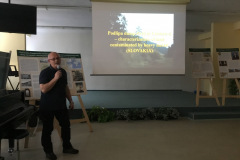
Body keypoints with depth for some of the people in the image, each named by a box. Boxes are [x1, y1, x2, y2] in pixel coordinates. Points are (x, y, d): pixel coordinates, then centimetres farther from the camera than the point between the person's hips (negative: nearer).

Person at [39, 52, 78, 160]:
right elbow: (43, 89, -24)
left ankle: (67, 147, 28)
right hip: (47, 107, -6)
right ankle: (48, 151, 20)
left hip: (61, 105, 6)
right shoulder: (45, 73, -13)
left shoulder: (63, 72, 8)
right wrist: (55, 78, -26)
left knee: (66, 125, 12)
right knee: (47, 129, 4)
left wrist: (70, 100, 14)